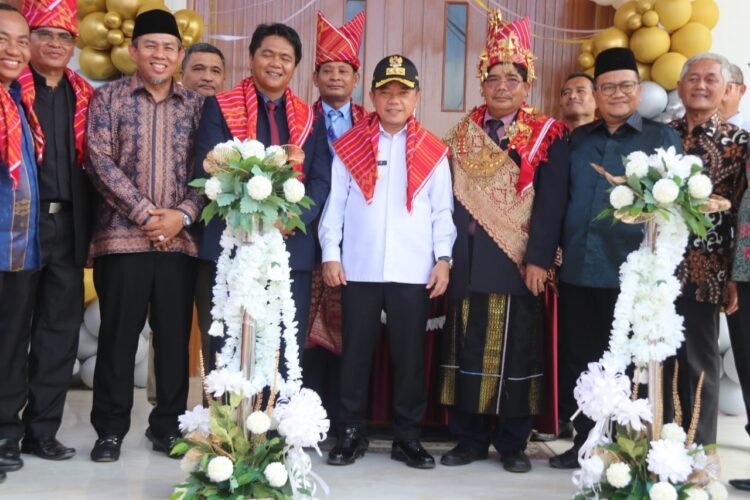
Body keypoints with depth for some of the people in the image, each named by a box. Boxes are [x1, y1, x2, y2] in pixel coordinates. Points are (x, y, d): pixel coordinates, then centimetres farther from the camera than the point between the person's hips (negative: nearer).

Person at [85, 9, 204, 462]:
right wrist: (144, 213, -12)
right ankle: (110, 428, 15)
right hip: (122, 236, -1)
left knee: (175, 336, 6)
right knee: (118, 334, 3)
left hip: (180, 239, 2)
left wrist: (181, 215, -10)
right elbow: (101, 161, -4)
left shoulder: (197, 105, 11)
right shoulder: (108, 98, 6)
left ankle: (168, 425, 20)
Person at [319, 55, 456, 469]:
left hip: (413, 270, 0)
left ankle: (407, 437, 18)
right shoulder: (350, 145, 6)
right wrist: (330, 253, -1)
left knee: (410, 355, 6)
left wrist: (443, 258, -2)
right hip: (359, 268, 0)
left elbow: (442, 211, 6)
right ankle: (351, 434, 18)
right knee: (355, 352, 6)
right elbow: (335, 203, 5)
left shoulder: (432, 151, 7)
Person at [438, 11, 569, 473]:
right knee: (468, 348, 6)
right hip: (468, 262, 3)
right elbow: (450, 196, 10)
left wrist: (538, 258, -15)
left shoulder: (548, 136, 2)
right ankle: (470, 439, 17)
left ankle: (513, 443, 16)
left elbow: (551, 202, -6)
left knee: (516, 350, 4)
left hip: (519, 261, -3)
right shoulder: (463, 135, 11)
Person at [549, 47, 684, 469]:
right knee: (578, 360, 10)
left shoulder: (663, 138, 3)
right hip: (578, 272, 4)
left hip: (633, 274, -4)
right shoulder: (577, 140, 13)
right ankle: (586, 441, 24)